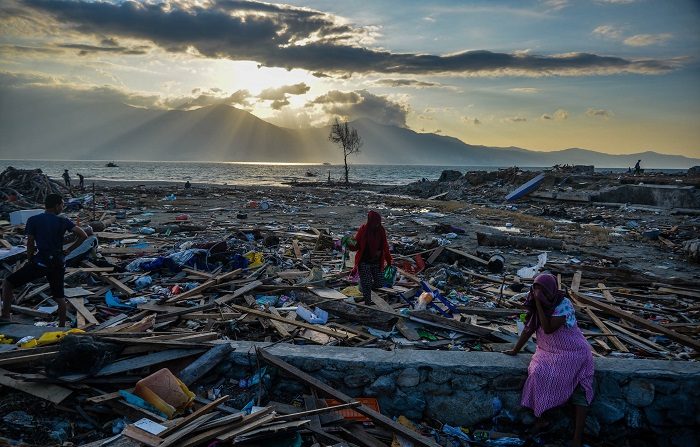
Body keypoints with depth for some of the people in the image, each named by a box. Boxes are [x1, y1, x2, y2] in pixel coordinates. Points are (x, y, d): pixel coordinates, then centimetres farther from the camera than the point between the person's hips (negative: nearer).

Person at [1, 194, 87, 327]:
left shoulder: (33, 220, -1)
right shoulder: (63, 221, 5)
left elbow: (30, 243, -3)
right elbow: (83, 235, -1)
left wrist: (29, 260, 12)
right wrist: (68, 251, 8)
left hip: (40, 262, -3)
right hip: (58, 264, 4)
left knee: (7, 283, 11)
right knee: (59, 297, 16)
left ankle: (5, 316, 6)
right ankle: (62, 325, 22)